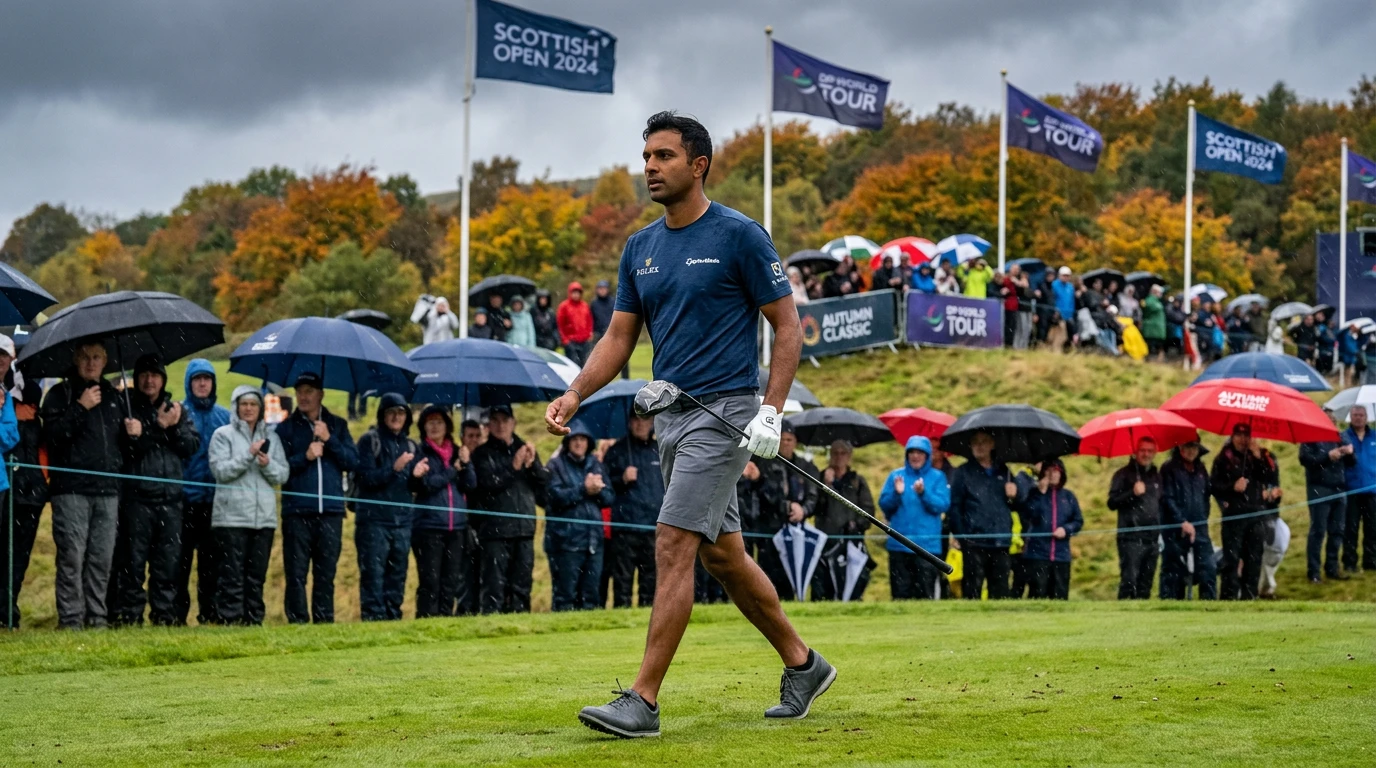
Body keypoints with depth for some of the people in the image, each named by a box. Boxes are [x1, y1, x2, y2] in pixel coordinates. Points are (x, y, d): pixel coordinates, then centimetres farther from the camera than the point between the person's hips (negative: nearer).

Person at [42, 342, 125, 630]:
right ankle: (70, 619, -6)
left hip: (107, 490, 4)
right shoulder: (60, 394, 4)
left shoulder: (113, 395, 19)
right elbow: (52, 434, -10)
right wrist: (80, 408, -14)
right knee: (72, 556, -8)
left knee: (102, 558, 3)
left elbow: (121, 438, 29)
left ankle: (97, 617, 8)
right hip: (72, 489, -4)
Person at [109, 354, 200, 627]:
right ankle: (129, 614, -1)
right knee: (133, 560, -5)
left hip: (170, 495, 4)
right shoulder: (127, 408, 2)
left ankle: (164, 614, 12)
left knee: (168, 560, 6)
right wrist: (159, 427, -16)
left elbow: (193, 446, 8)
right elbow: (126, 447, -11)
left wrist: (175, 427, -7)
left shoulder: (176, 410, 17)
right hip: (136, 495, -4)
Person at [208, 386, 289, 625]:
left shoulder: (271, 437, 15)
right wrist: (248, 455, -15)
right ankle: (229, 619, -6)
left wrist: (268, 464, -11)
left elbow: (283, 474, 9)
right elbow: (220, 471, -8)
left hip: (264, 516, 4)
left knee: (257, 575, 6)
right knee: (232, 574, -7)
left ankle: (253, 619, 10)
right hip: (232, 515, -4)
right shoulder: (223, 435, 4)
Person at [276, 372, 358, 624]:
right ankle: (298, 622, 1)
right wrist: (305, 457, -12)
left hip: (330, 511, 2)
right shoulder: (286, 428, 8)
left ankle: (324, 621, 8)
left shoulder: (337, 425, 13)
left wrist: (329, 440, -6)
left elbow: (353, 462, 3)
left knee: (326, 574, 4)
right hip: (297, 511, -2)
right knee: (296, 574, -2)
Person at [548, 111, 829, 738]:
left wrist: (770, 411, -15)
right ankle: (802, 664, 29)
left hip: (723, 410, -8)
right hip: (671, 415, 8)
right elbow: (620, 337, 13)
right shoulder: (640, 248, 11)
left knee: (673, 547, -14)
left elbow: (787, 326, -7)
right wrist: (575, 394, -4)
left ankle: (643, 701, -14)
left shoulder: (739, 237, -9)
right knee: (721, 554, 14)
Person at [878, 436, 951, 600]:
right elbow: (884, 505, 5)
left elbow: (943, 505, -5)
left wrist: (923, 493, -18)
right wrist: (896, 493, -12)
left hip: (927, 544, -2)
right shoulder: (896, 475, 11)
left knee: (926, 594, -5)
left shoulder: (937, 477, 6)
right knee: (900, 592, 2)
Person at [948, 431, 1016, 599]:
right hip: (974, 541, -4)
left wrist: (1014, 495, 3)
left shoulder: (1002, 471, 17)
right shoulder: (963, 472, 5)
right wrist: (958, 534, -11)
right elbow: (954, 506, -1)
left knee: (1000, 591, 5)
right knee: (972, 588, -6)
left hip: (1001, 540, 4)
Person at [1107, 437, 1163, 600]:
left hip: (1152, 537, 6)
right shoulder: (1124, 475, 1)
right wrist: (1133, 493, -21)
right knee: (1129, 579, -14)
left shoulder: (1157, 476, 19)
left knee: (1146, 582, 6)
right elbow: (1112, 502, -7)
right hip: (1131, 537, -6)